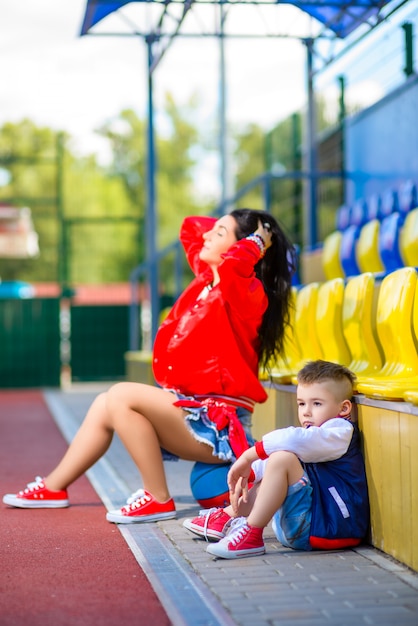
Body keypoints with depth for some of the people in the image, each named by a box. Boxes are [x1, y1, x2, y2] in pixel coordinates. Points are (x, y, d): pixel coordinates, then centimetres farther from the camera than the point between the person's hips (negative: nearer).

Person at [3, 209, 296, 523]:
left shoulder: (247, 292, -16)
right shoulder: (207, 276, 9)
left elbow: (233, 262, -40)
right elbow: (190, 227, 25)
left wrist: (255, 243, -21)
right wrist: (226, 225, 13)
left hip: (218, 423, -9)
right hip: (194, 408, 9)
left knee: (121, 397, -20)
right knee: (104, 405, 11)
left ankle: (158, 499, -14)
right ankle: (53, 488, 20)